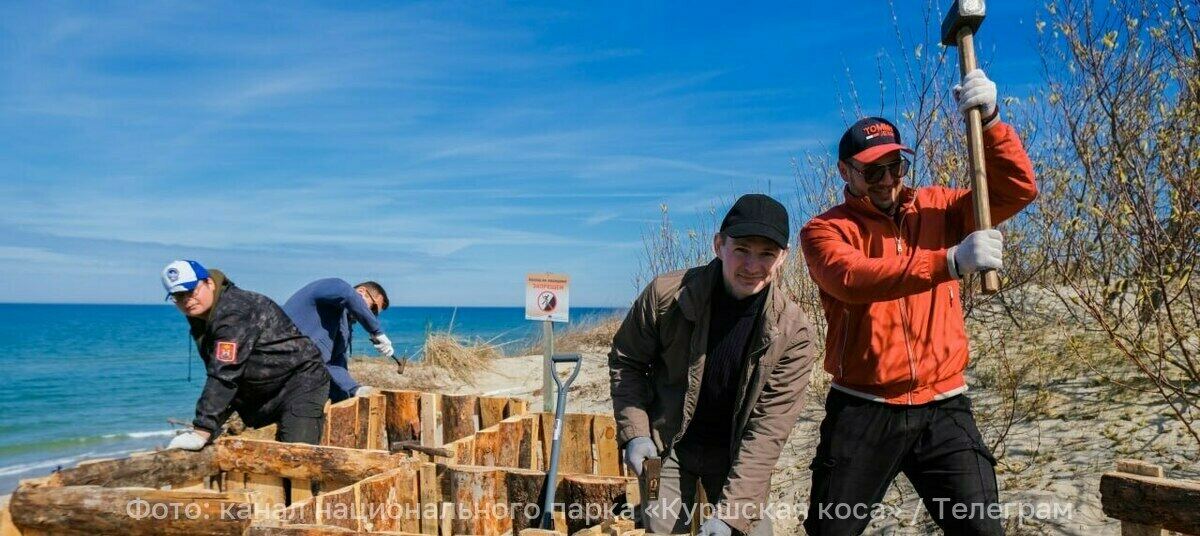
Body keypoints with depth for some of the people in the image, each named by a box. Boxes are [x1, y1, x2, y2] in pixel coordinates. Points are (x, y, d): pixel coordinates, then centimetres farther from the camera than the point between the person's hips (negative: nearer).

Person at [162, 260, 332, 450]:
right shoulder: (200, 319, 7)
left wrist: (202, 431, -35)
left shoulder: (235, 312, -24)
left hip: (301, 382, -10)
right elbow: (216, 373, 12)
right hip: (260, 393, 10)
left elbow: (224, 375, -32)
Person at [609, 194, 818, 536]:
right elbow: (625, 361, -2)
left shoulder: (793, 331, -18)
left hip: (737, 453, 1)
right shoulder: (666, 294, -18)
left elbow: (769, 427, -19)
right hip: (668, 447, 0)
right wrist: (634, 432, -12)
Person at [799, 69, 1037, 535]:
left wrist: (989, 120, -17)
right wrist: (951, 263, -34)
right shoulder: (824, 231, -3)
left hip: (942, 407, 2)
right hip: (862, 410, -2)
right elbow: (853, 278, -24)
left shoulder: (937, 209, 8)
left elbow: (1018, 189, -2)